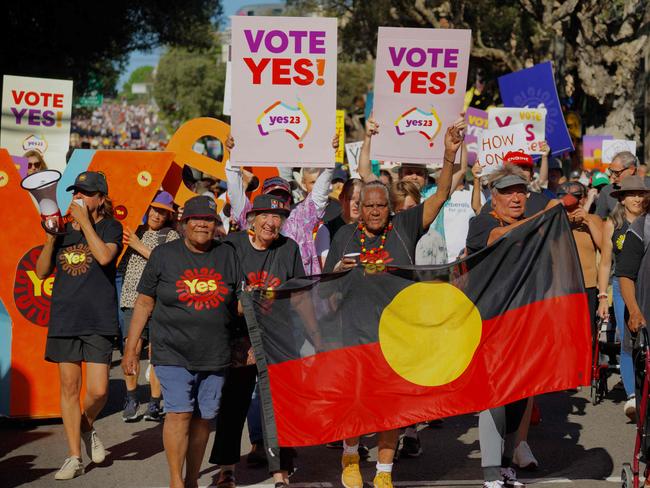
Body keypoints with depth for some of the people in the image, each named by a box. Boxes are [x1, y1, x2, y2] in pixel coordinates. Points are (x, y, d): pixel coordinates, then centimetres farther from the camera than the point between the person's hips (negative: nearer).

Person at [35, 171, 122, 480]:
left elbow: (104, 256, -21)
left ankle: (87, 427, 27)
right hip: (64, 318, 3)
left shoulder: (111, 227, -1)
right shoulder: (63, 229, 10)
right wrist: (50, 239, -6)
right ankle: (74, 458, 14)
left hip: (99, 320, -3)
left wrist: (84, 222, -13)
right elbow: (41, 272, 9)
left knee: (98, 390, -7)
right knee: (69, 387, 5)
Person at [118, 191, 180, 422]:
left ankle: (154, 403, 8)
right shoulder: (136, 231, 14)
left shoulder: (171, 235, 5)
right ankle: (131, 399, 8)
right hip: (133, 299, 2)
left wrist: (140, 247, -10)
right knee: (132, 350, -7)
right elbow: (120, 262, 22)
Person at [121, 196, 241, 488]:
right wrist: (131, 348, 2)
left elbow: (239, 303, 14)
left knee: (203, 417, 6)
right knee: (179, 412, -13)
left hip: (215, 354, 3)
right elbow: (144, 302, 4)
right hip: (173, 353, -3)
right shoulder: (164, 255, 2)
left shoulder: (227, 255, 8)